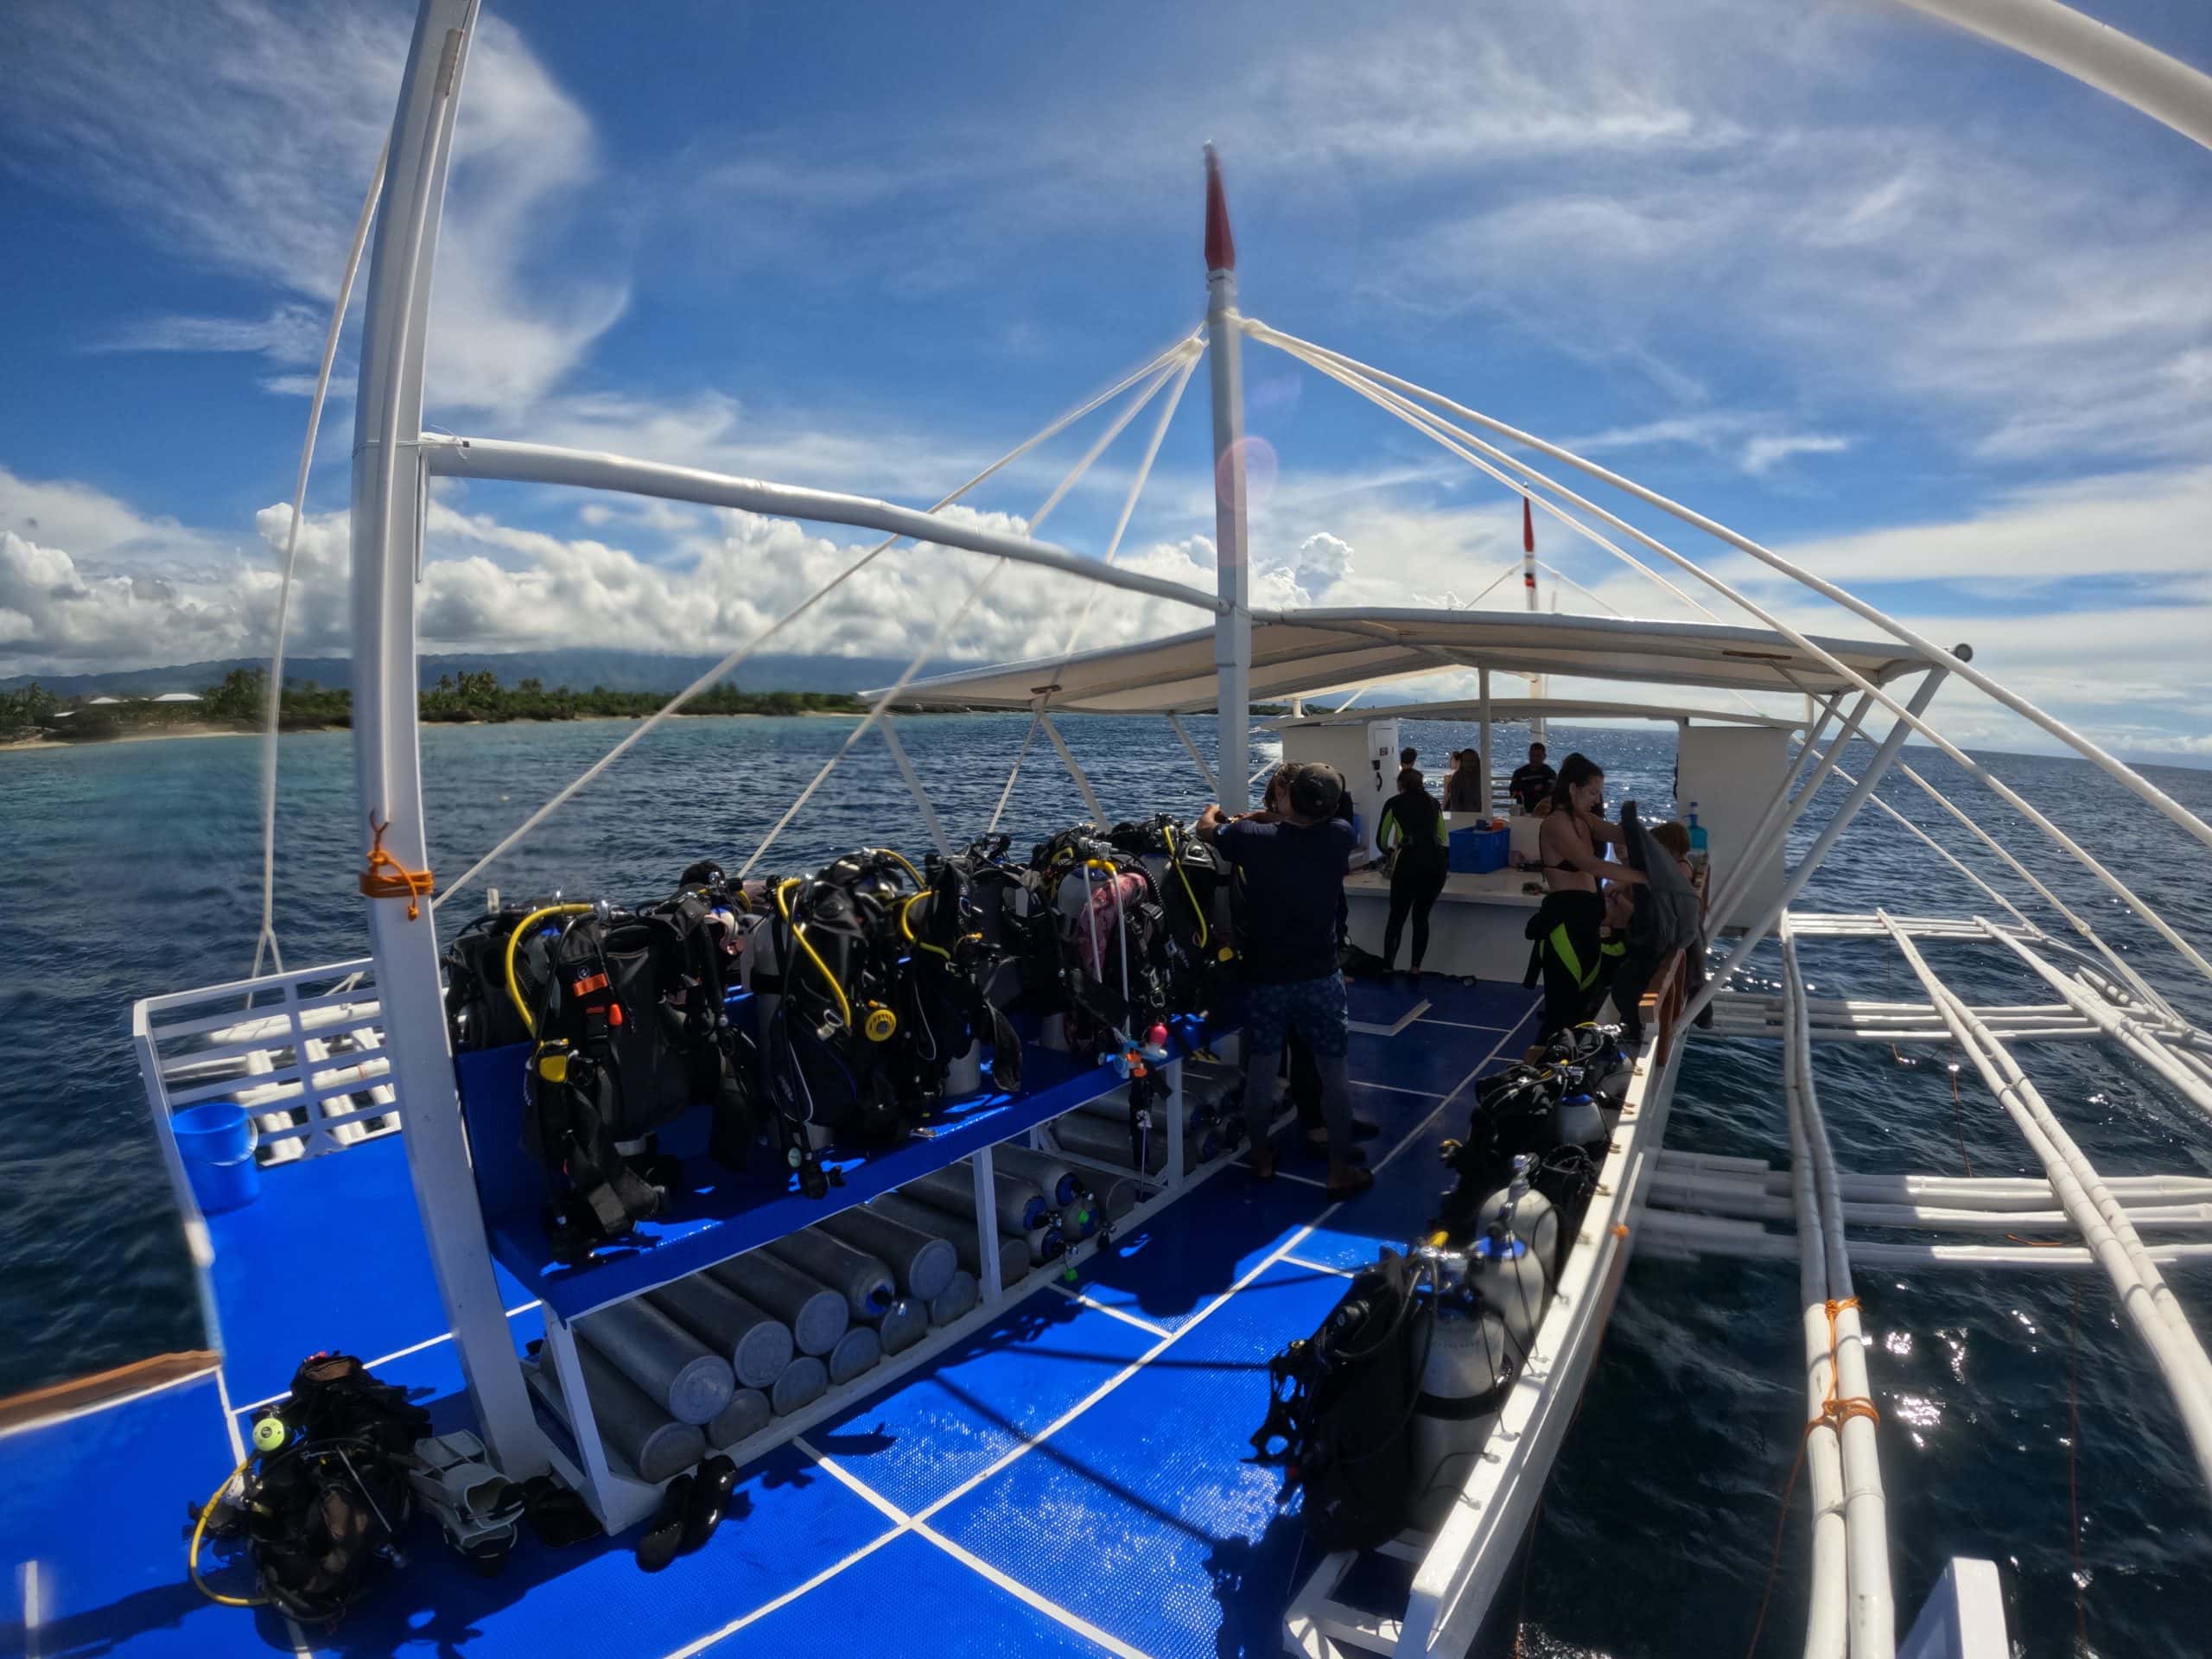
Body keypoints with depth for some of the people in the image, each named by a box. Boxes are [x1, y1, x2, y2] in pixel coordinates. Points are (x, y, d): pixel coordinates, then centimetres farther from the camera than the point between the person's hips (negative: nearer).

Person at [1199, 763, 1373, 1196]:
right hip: (1320, 977, 0)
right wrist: (1269, 817, 19)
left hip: (1265, 977, 0)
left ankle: (1261, 1157, 31)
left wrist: (1215, 811, 26)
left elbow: (1205, 828, 4)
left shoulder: (1254, 838, -16)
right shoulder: (1339, 836, -12)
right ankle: (1341, 1167, 22)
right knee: (1333, 1072, 12)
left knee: (1261, 1069, 15)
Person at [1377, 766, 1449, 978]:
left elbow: (1381, 841, 21)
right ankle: (1416, 968, 16)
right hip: (1436, 861, 3)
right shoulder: (1433, 802, 22)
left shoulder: (1394, 803, 13)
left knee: (1397, 917, 10)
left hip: (1409, 861, -3)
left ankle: (1387, 968, 10)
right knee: (1421, 917, 18)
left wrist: (1392, 850, 42)